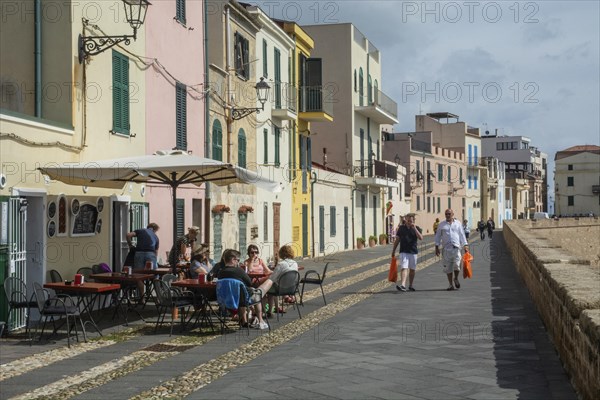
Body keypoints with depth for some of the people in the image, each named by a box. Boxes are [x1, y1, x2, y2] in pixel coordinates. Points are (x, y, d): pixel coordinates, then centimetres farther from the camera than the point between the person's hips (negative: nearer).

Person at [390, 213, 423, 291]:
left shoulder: (416, 229, 2)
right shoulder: (401, 228, 5)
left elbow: (421, 238, -15)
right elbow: (397, 239, 12)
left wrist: (415, 228, -20)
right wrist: (393, 250, 12)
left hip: (413, 252, 1)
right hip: (403, 252, -1)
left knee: (412, 269, 10)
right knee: (404, 268, -14)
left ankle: (410, 285, 26)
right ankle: (403, 285, -26)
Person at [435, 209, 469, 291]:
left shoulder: (457, 223, 12)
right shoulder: (442, 224, 11)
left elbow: (462, 235, 12)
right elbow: (438, 236, 12)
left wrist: (465, 245, 3)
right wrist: (437, 247, 6)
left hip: (456, 247, -1)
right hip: (446, 248, 1)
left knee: (457, 265, -13)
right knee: (448, 267, 0)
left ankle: (456, 279, 15)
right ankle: (451, 284, 8)